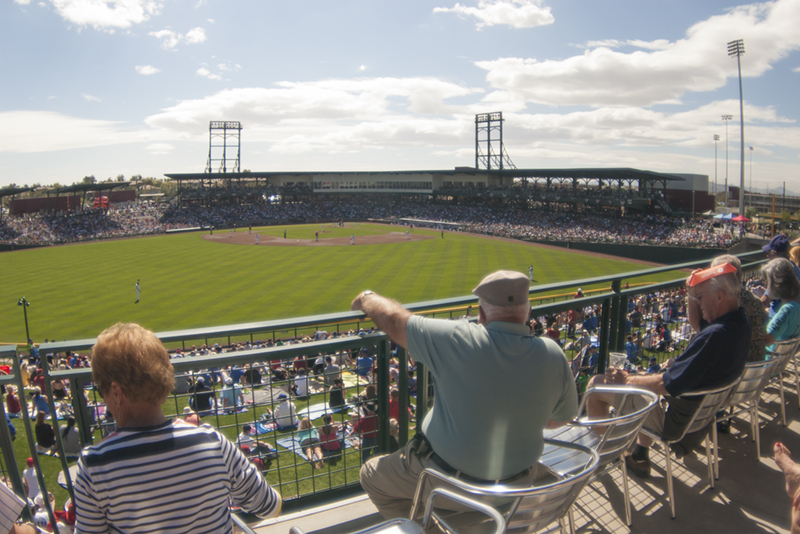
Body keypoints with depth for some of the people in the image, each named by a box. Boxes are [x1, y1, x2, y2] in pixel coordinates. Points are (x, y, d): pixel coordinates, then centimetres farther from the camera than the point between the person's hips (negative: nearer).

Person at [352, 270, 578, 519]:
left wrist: (367, 298, 6)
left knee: (371, 475, 20)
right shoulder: (553, 356, -17)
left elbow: (394, 321, -15)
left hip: (445, 484, -4)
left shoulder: (457, 341, -28)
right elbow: (559, 418, 0)